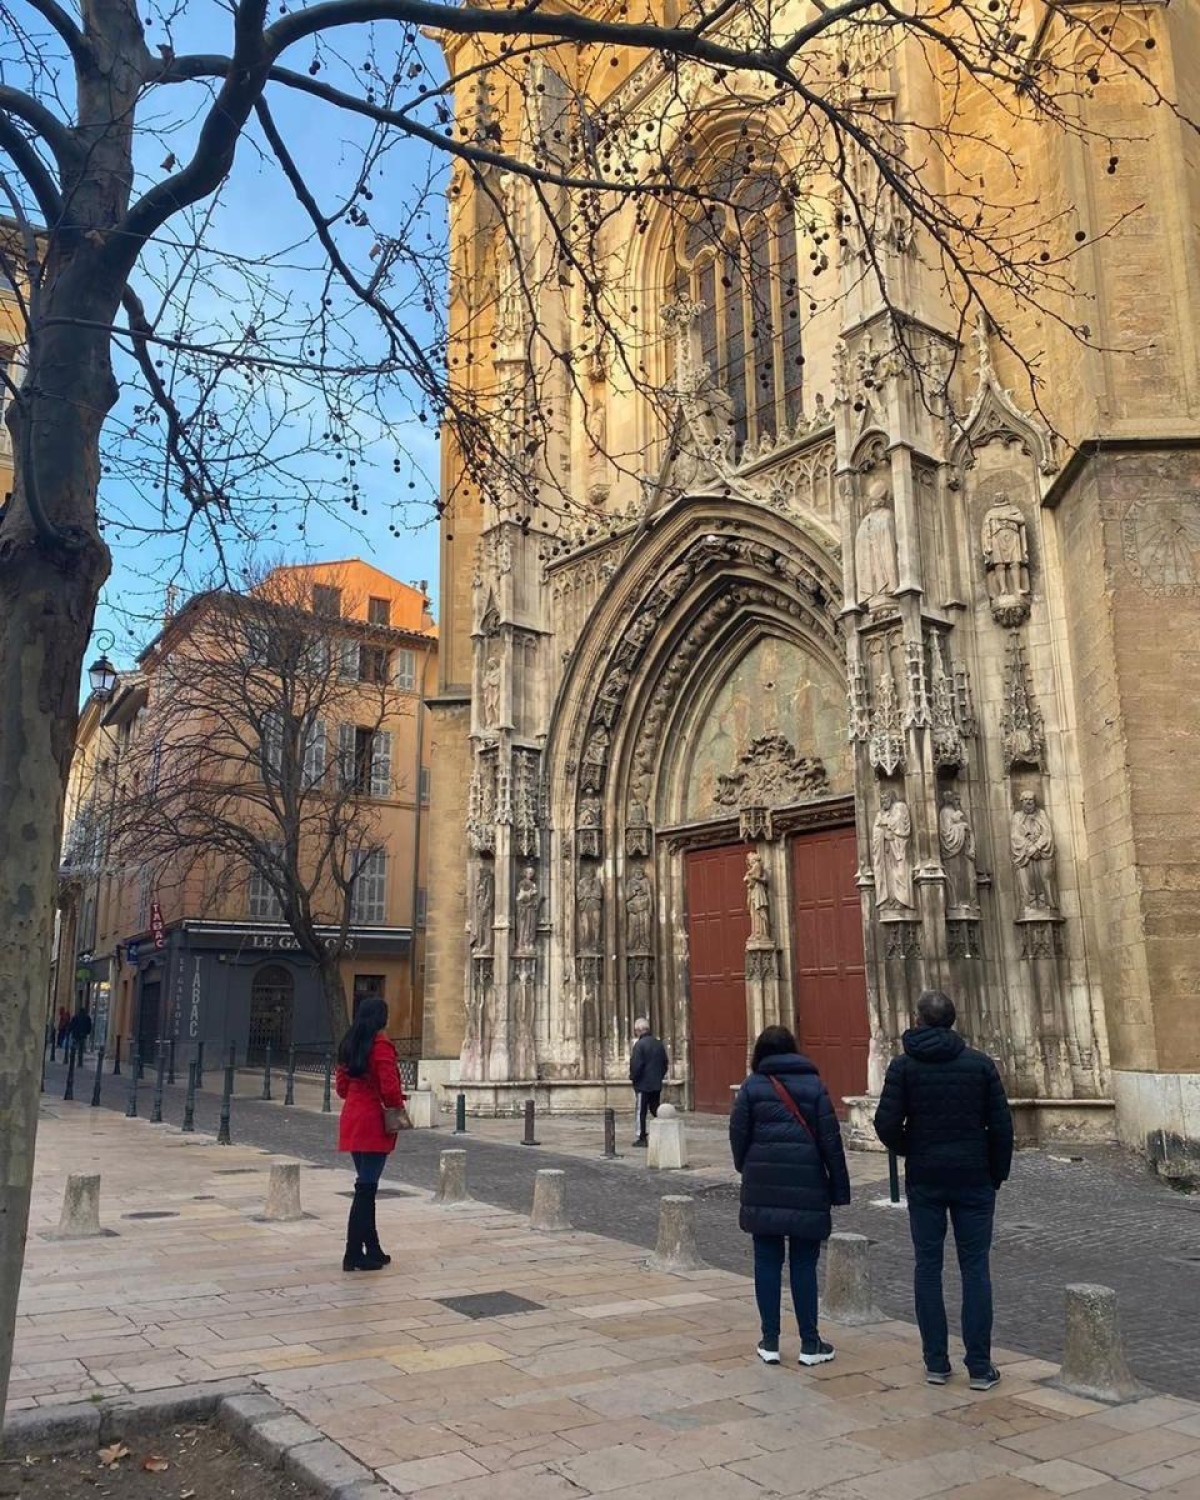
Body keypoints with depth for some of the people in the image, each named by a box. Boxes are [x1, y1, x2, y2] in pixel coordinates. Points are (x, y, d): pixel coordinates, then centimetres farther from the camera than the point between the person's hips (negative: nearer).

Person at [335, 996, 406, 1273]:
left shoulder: (349, 1045, 10)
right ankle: (354, 1254, 2)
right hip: (374, 1123, -8)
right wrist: (398, 1108, -3)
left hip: (352, 1121, 8)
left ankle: (372, 1251, 23)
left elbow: (341, 1086, 16)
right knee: (366, 1188, -2)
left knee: (366, 1187, 15)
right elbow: (389, 1087, -19)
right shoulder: (381, 1044, -14)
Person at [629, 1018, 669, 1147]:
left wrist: (633, 1078, -3)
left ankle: (642, 1138, 6)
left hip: (643, 1084, -6)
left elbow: (636, 1065, -19)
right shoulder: (659, 1043, 5)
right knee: (655, 1110, 14)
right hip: (657, 1084, 6)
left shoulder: (639, 1044, -16)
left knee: (641, 1111, 3)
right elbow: (666, 1062, 11)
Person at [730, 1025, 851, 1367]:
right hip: (806, 1187, 0)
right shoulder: (813, 1084, 3)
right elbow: (830, 1138, 0)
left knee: (767, 1261, 9)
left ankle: (770, 1342, 14)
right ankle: (810, 1344, 14)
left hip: (763, 1188, 0)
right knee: (803, 1264, 8)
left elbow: (738, 1134, -1)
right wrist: (840, 1188, 4)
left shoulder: (752, 1086, 1)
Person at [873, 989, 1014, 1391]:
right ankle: (980, 1367, 8)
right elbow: (1001, 1125, -3)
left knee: (928, 1267, 8)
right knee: (975, 1269, 6)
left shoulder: (903, 1066, -5)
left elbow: (887, 1124, -11)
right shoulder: (980, 1064, -3)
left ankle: (936, 1362, 12)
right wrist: (997, 1173, 8)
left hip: (924, 1180, 0)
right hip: (973, 1178, 0)